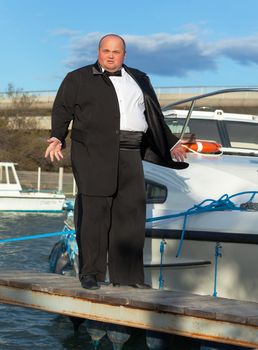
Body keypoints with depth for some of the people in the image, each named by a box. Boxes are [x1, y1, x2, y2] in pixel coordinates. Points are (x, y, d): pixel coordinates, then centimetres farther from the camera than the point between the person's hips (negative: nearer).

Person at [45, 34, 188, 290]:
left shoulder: (139, 80, 20)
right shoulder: (78, 79, 9)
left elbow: (154, 117, 26)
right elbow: (62, 110, 4)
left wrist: (170, 144, 26)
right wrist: (57, 138, -11)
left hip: (129, 156, 4)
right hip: (93, 153, -4)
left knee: (130, 210, 0)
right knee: (94, 210, -6)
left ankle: (125, 274, 5)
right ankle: (90, 272, -1)